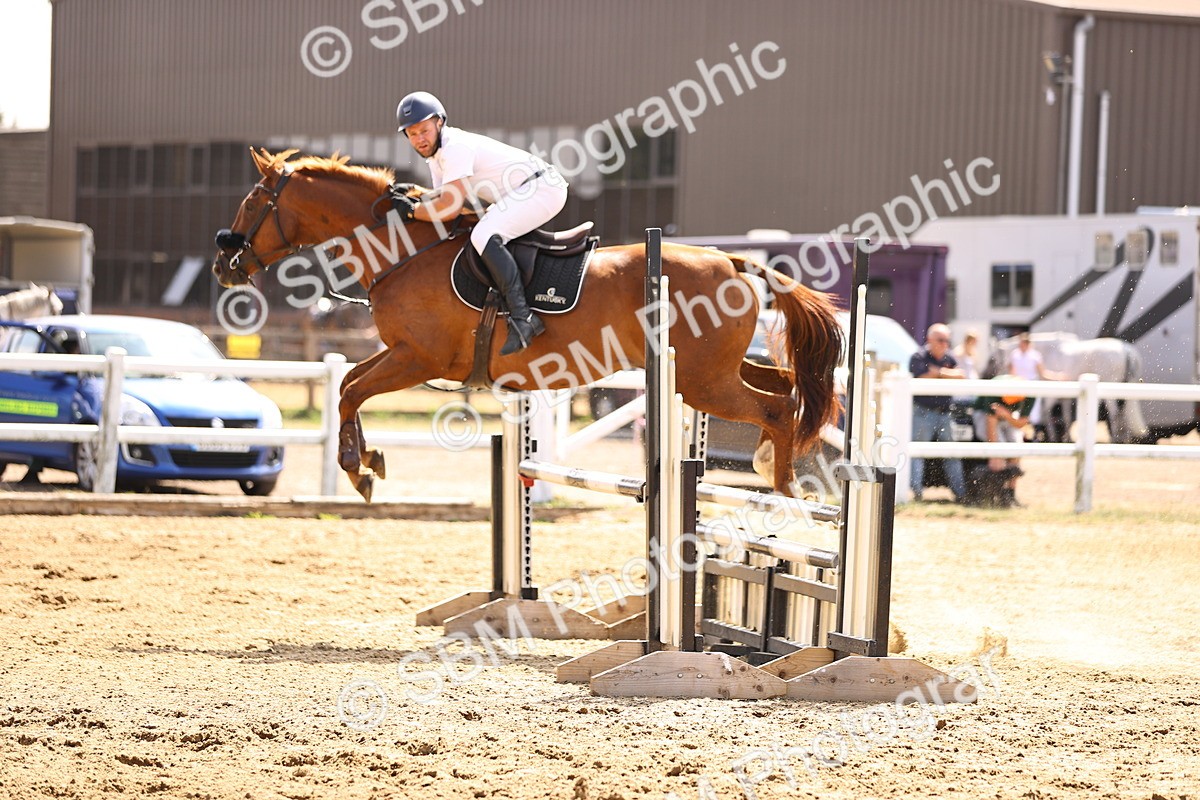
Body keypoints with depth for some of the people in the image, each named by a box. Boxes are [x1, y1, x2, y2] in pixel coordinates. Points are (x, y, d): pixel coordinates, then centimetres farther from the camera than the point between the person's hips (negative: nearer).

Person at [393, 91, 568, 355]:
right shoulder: (435, 153, 11)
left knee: (484, 236, -29)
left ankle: (522, 316, -34)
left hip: (544, 187, -11)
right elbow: (443, 197, 17)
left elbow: (450, 208, -27)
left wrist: (411, 211, -14)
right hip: (520, 194, 11)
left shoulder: (457, 147, -21)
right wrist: (414, 198, -1)